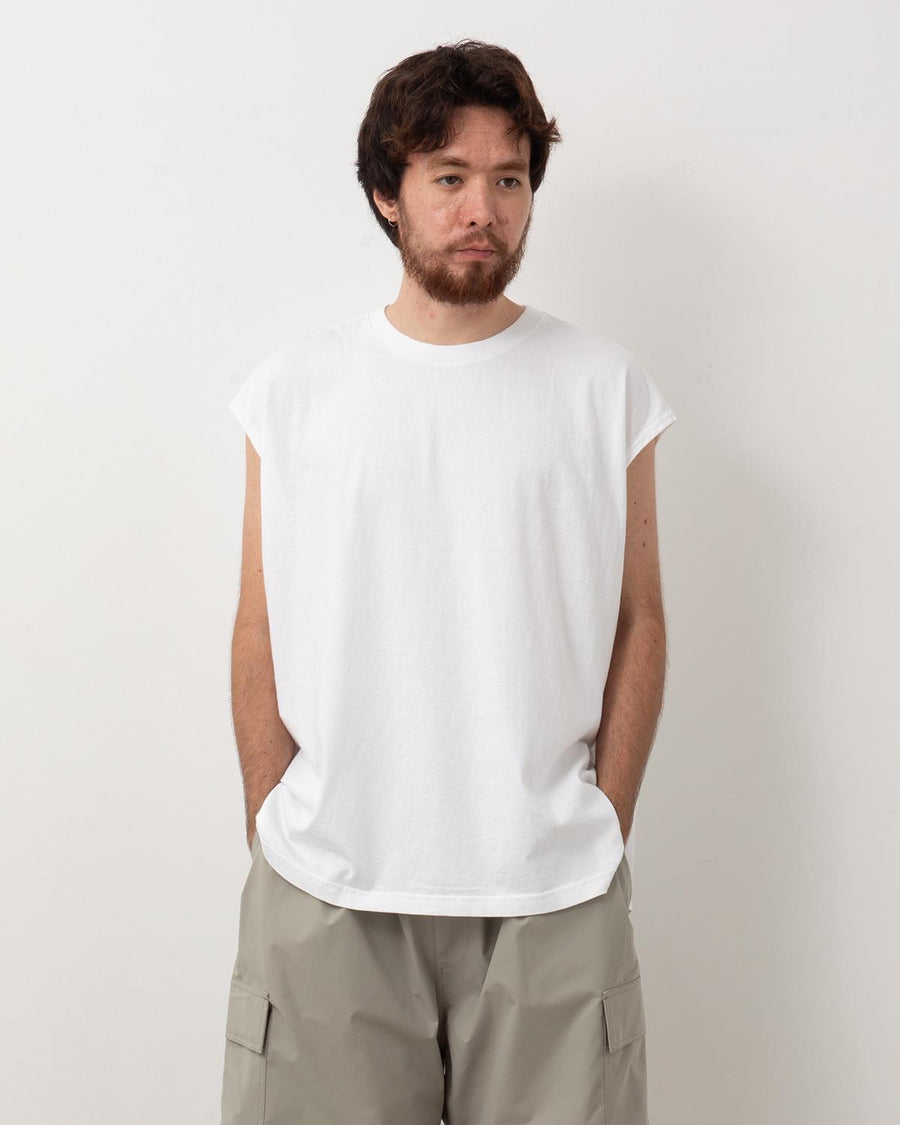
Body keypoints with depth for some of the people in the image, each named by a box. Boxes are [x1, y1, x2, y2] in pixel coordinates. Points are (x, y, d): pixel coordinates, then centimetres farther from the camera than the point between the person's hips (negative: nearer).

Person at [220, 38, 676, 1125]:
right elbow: (261, 635, 5)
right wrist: (272, 839, 2)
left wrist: (605, 835, 0)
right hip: (322, 896, 0)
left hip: (551, 897, 0)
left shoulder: (604, 385, 3)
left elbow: (637, 623, 5)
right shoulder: (292, 389, 3)